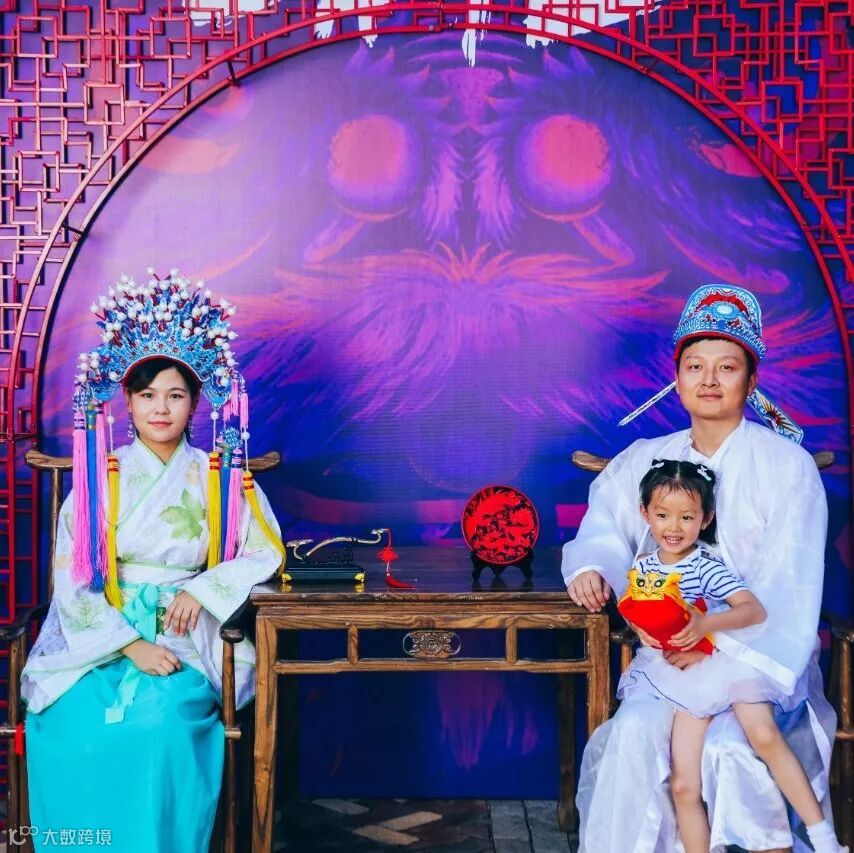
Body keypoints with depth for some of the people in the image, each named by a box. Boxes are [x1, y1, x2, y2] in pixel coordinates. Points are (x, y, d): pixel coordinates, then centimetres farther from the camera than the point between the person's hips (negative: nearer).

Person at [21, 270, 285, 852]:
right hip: (99, 637, 1)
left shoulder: (220, 478, 4)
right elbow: (71, 578, -3)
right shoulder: (98, 477, 3)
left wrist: (202, 590, -10)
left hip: (184, 639, 0)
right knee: (70, 730, -27)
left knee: (160, 726, -30)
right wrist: (130, 643, -15)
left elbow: (267, 554, 6)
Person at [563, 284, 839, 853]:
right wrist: (590, 568, -20)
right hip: (672, 654, 3)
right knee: (635, 733, -23)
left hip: (761, 655, -3)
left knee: (730, 747, -28)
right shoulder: (646, 462, 9)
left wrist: (726, 646, -20)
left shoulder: (788, 466, -4)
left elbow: (789, 583, -10)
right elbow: (607, 526, 3)